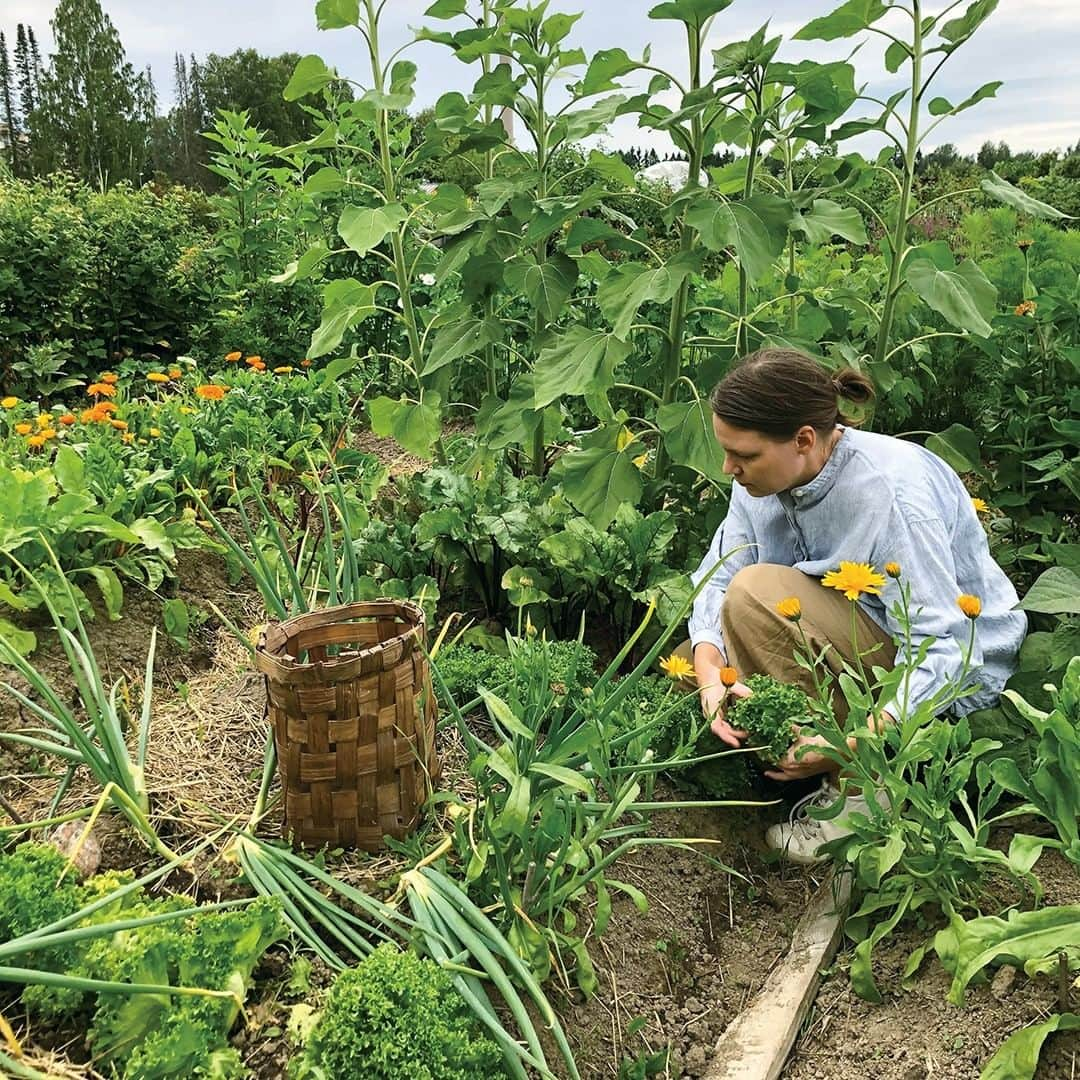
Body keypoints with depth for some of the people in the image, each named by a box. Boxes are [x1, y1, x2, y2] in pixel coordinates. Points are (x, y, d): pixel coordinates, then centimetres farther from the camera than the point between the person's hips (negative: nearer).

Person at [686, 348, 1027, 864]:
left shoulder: (893, 492, -30)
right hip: (863, 637, 7)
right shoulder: (768, 475, -9)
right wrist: (710, 674, -28)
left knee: (756, 591, -28)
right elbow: (717, 576, -10)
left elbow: (945, 645, -31)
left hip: (952, 673, -7)